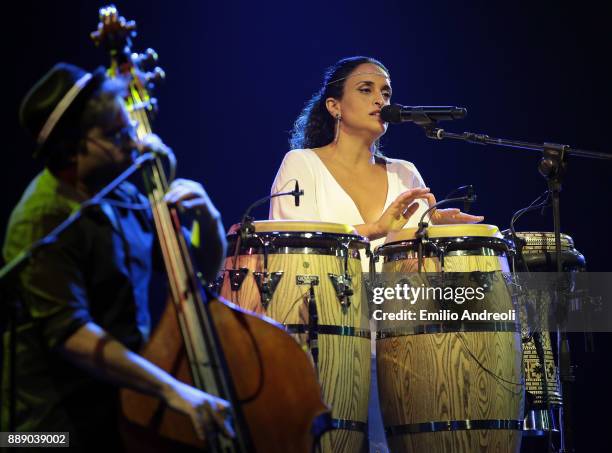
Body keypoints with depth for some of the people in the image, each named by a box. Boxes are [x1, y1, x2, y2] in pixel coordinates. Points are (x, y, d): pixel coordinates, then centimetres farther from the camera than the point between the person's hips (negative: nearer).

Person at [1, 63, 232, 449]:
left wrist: (208, 218, -4)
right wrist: (170, 388, -32)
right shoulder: (46, 222, -16)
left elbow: (205, 269, 17)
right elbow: (69, 333, -26)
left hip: (124, 412, 7)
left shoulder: (124, 199, 7)